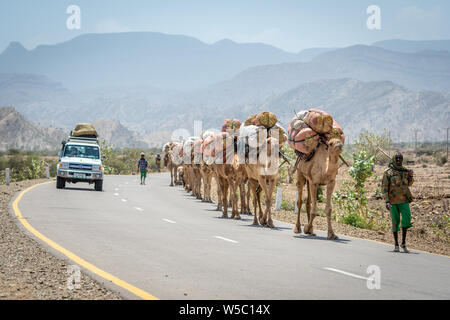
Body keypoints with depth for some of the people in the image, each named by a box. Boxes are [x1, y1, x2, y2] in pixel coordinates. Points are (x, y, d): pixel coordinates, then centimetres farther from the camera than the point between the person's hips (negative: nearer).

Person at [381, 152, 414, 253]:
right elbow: (384, 188, -5)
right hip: (393, 201, -2)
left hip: (404, 200, 2)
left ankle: (403, 243, -3)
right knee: (395, 222, 2)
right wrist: (386, 201, -15)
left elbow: (409, 184, 24)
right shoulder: (388, 173, -2)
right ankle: (396, 245, 12)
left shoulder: (405, 171, 9)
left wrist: (411, 176, 2)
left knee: (406, 219, -13)